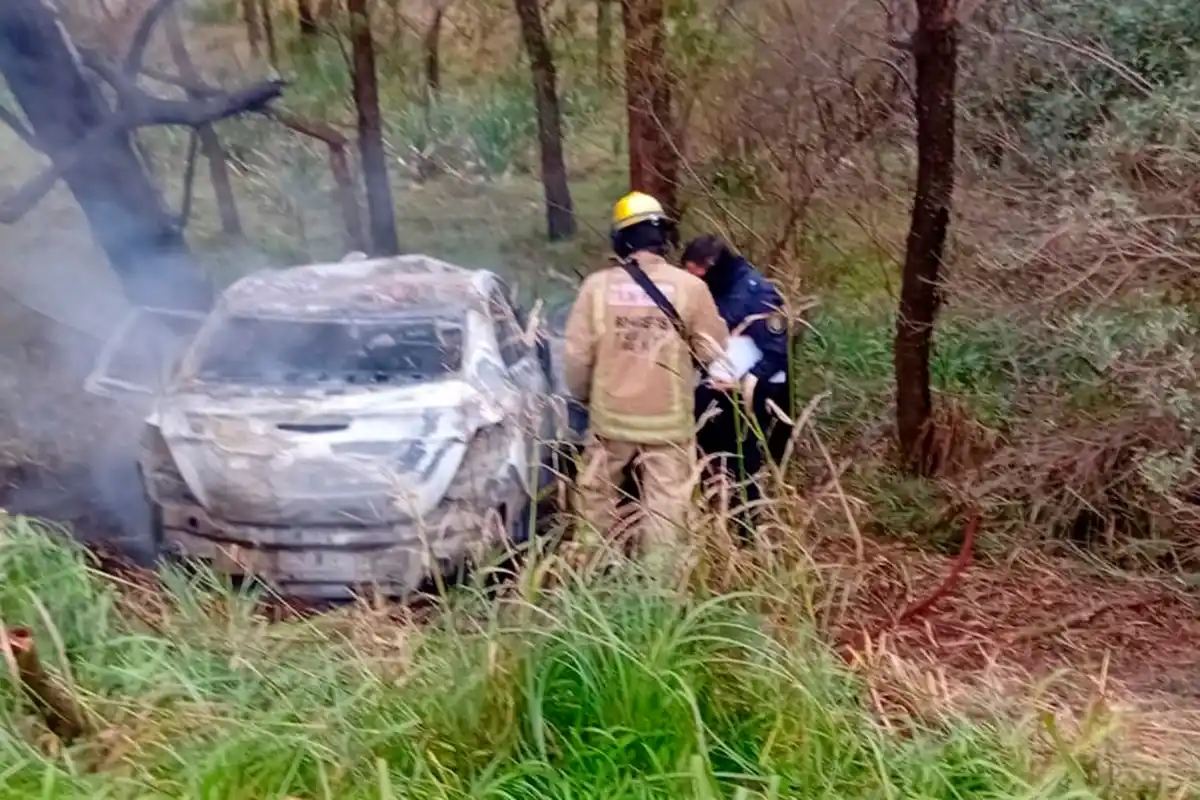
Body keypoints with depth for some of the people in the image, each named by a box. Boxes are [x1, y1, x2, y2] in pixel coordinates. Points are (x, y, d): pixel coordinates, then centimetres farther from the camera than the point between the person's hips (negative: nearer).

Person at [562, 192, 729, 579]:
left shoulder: (597, 285, -6)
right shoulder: (690, 287, -9)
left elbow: (576, 353, -3)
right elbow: (714, 351, -1)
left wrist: (582, 396, 14)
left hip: (610, 416, 2)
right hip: (668, 420, -1)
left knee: (597, 499, 20)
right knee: (666, 507, 7)